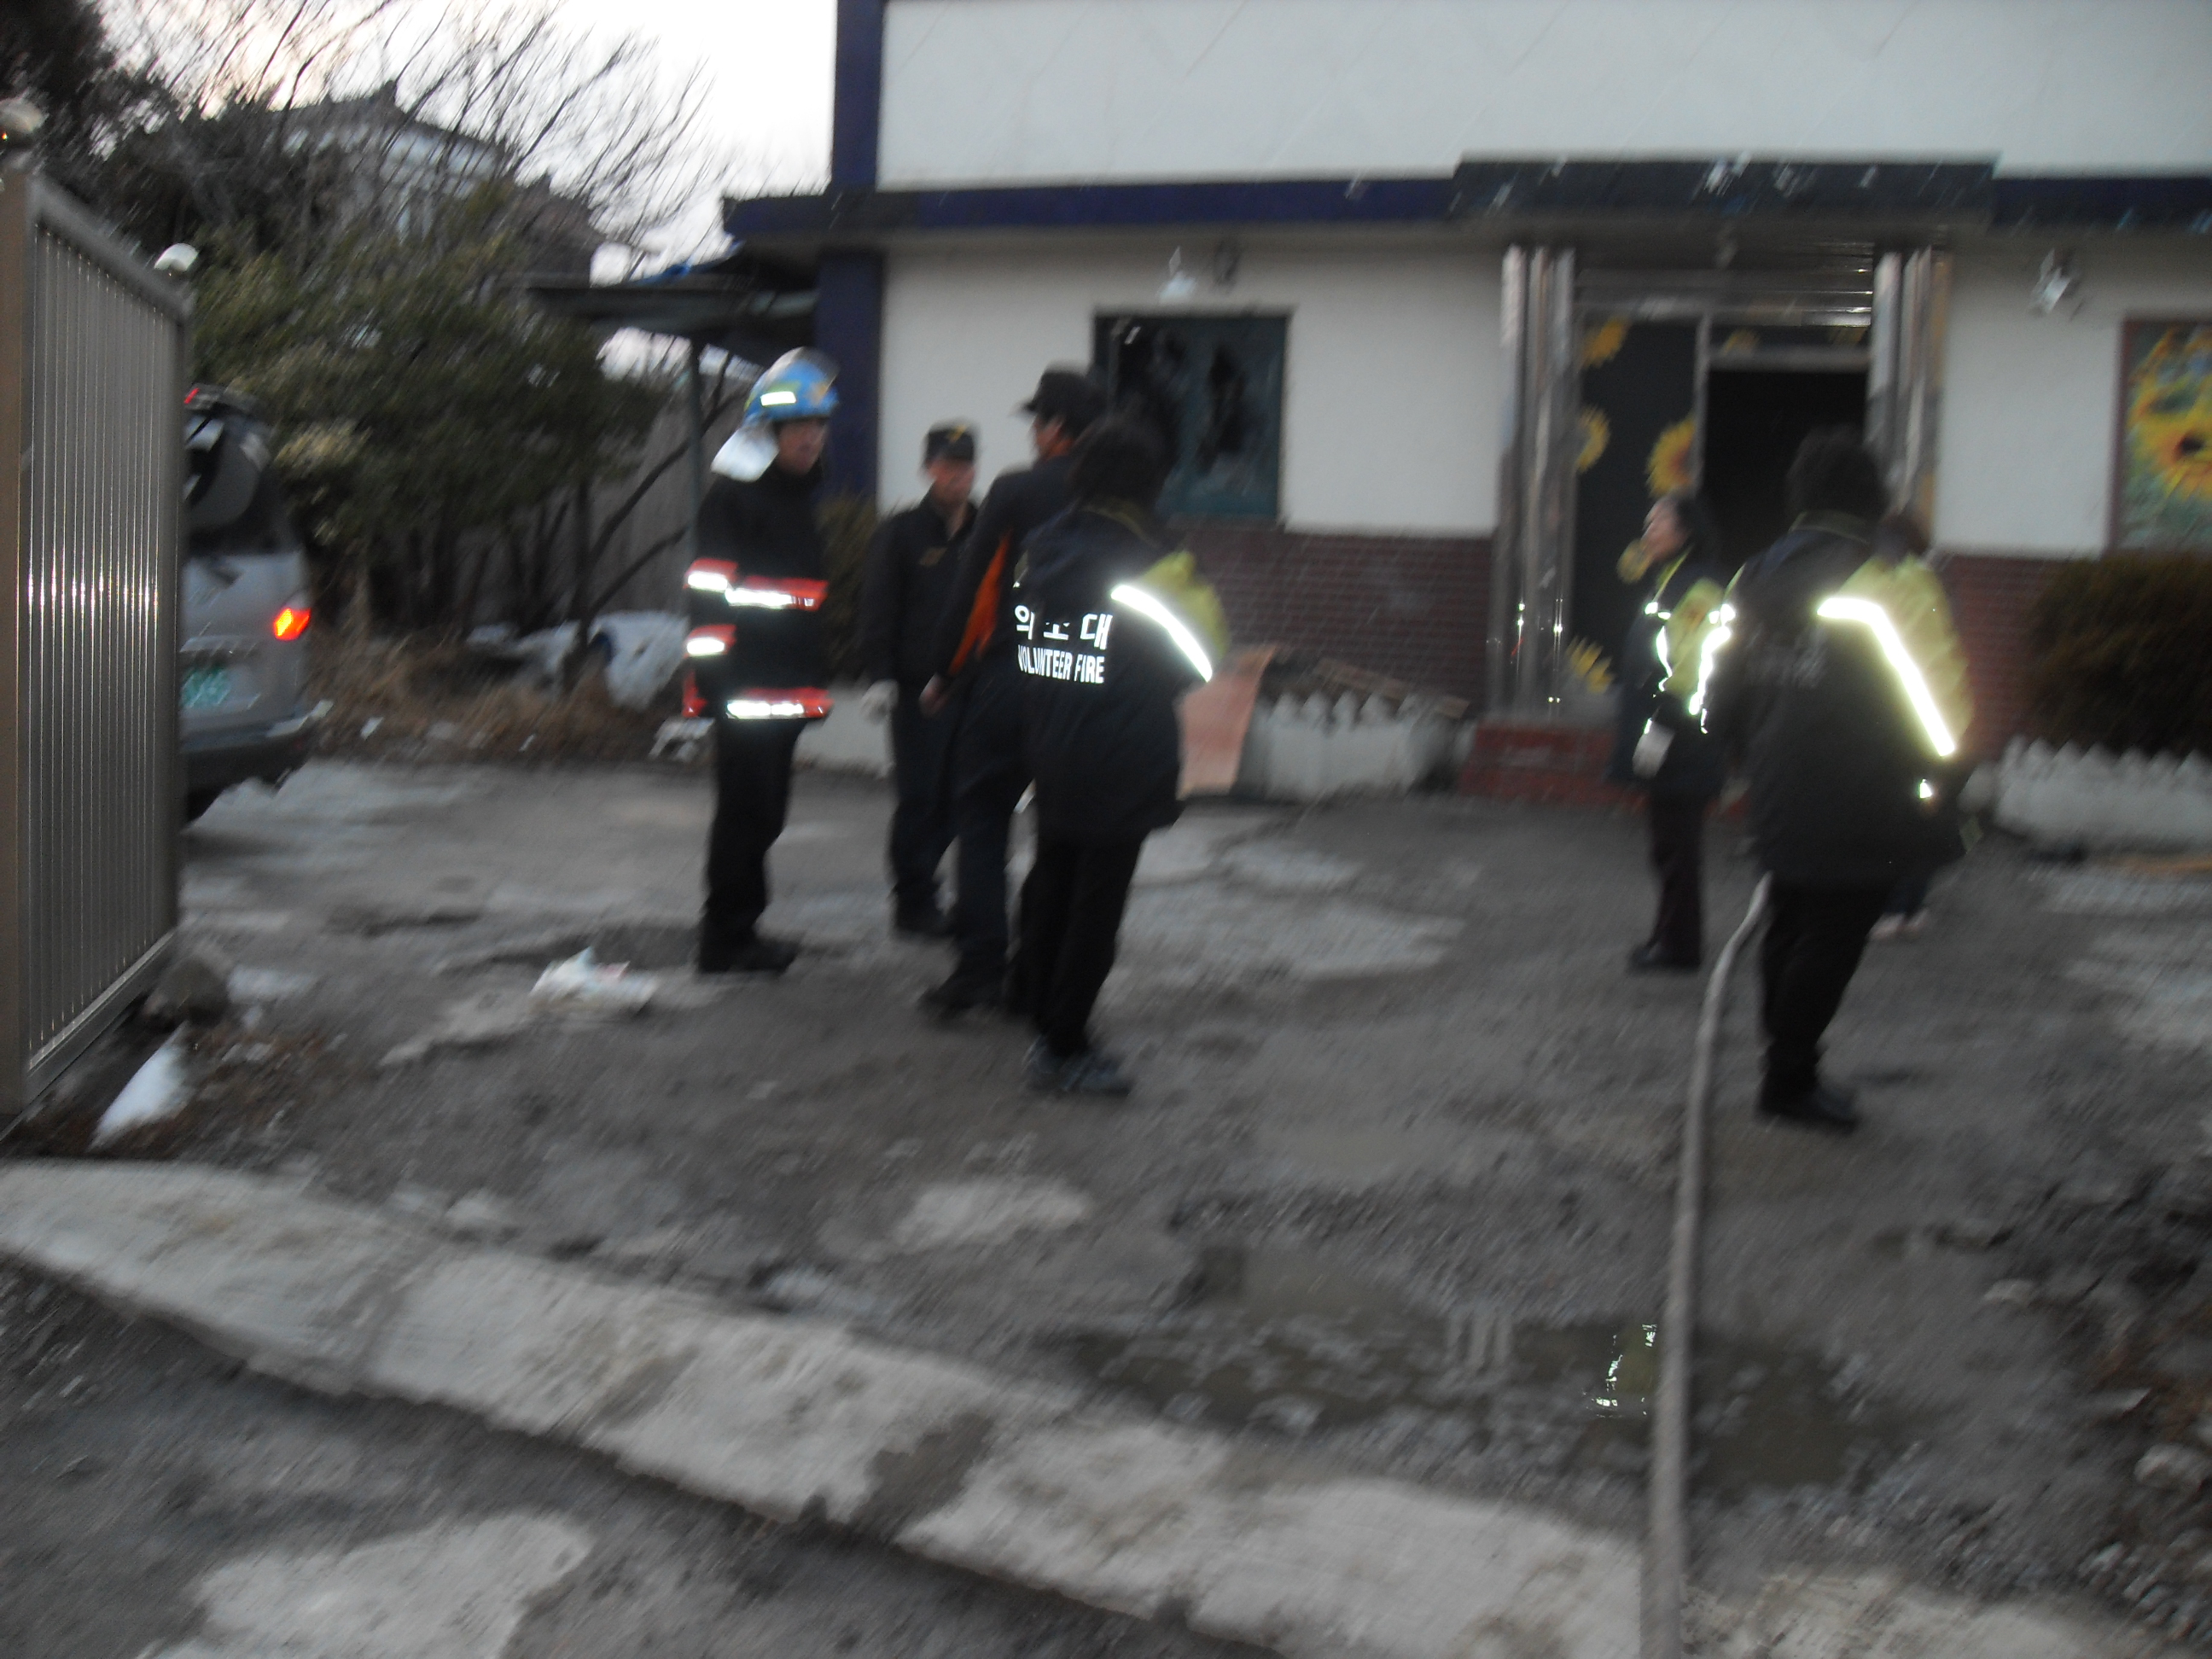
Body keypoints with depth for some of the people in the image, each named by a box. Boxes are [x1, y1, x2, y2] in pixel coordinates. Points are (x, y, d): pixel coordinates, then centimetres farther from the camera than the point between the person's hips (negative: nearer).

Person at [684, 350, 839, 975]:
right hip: (744, 689, -9)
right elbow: (710, 593, -16)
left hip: (786, 689, 9)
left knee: (764, 812, 14)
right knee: (746, 811, -5)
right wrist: (716, 681, -21)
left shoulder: (799, 495, 20)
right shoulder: (733, 495, -10)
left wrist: (810, 680, 24)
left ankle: (740, 928, 23)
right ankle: (727, 939, 4)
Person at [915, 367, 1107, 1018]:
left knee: (982, 820, 5)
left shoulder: (1016, 492, -6)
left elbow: (970, 588, -4)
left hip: (1007, 681, -3)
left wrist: (942, 673, 5)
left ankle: (979, 970, -1)